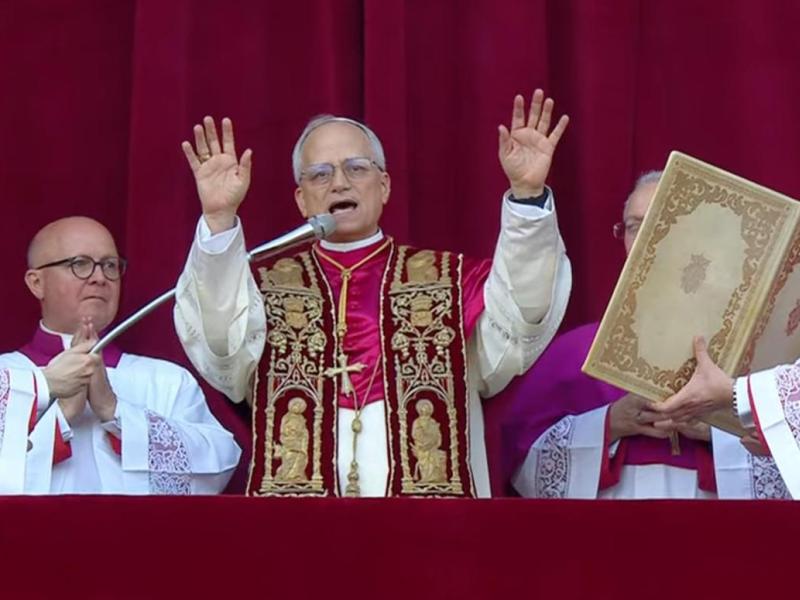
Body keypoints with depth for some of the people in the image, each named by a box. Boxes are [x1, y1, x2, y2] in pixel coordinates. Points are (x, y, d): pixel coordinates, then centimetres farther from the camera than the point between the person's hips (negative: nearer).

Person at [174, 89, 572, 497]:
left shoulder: (448, 281, 17)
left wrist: (527, 194, -10)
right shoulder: (268, 285, 17)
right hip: (295, 486, 0)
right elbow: (219, 346, -1)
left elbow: (520, 325, 0)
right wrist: (219, 221, -13)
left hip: (431, 487, 0)